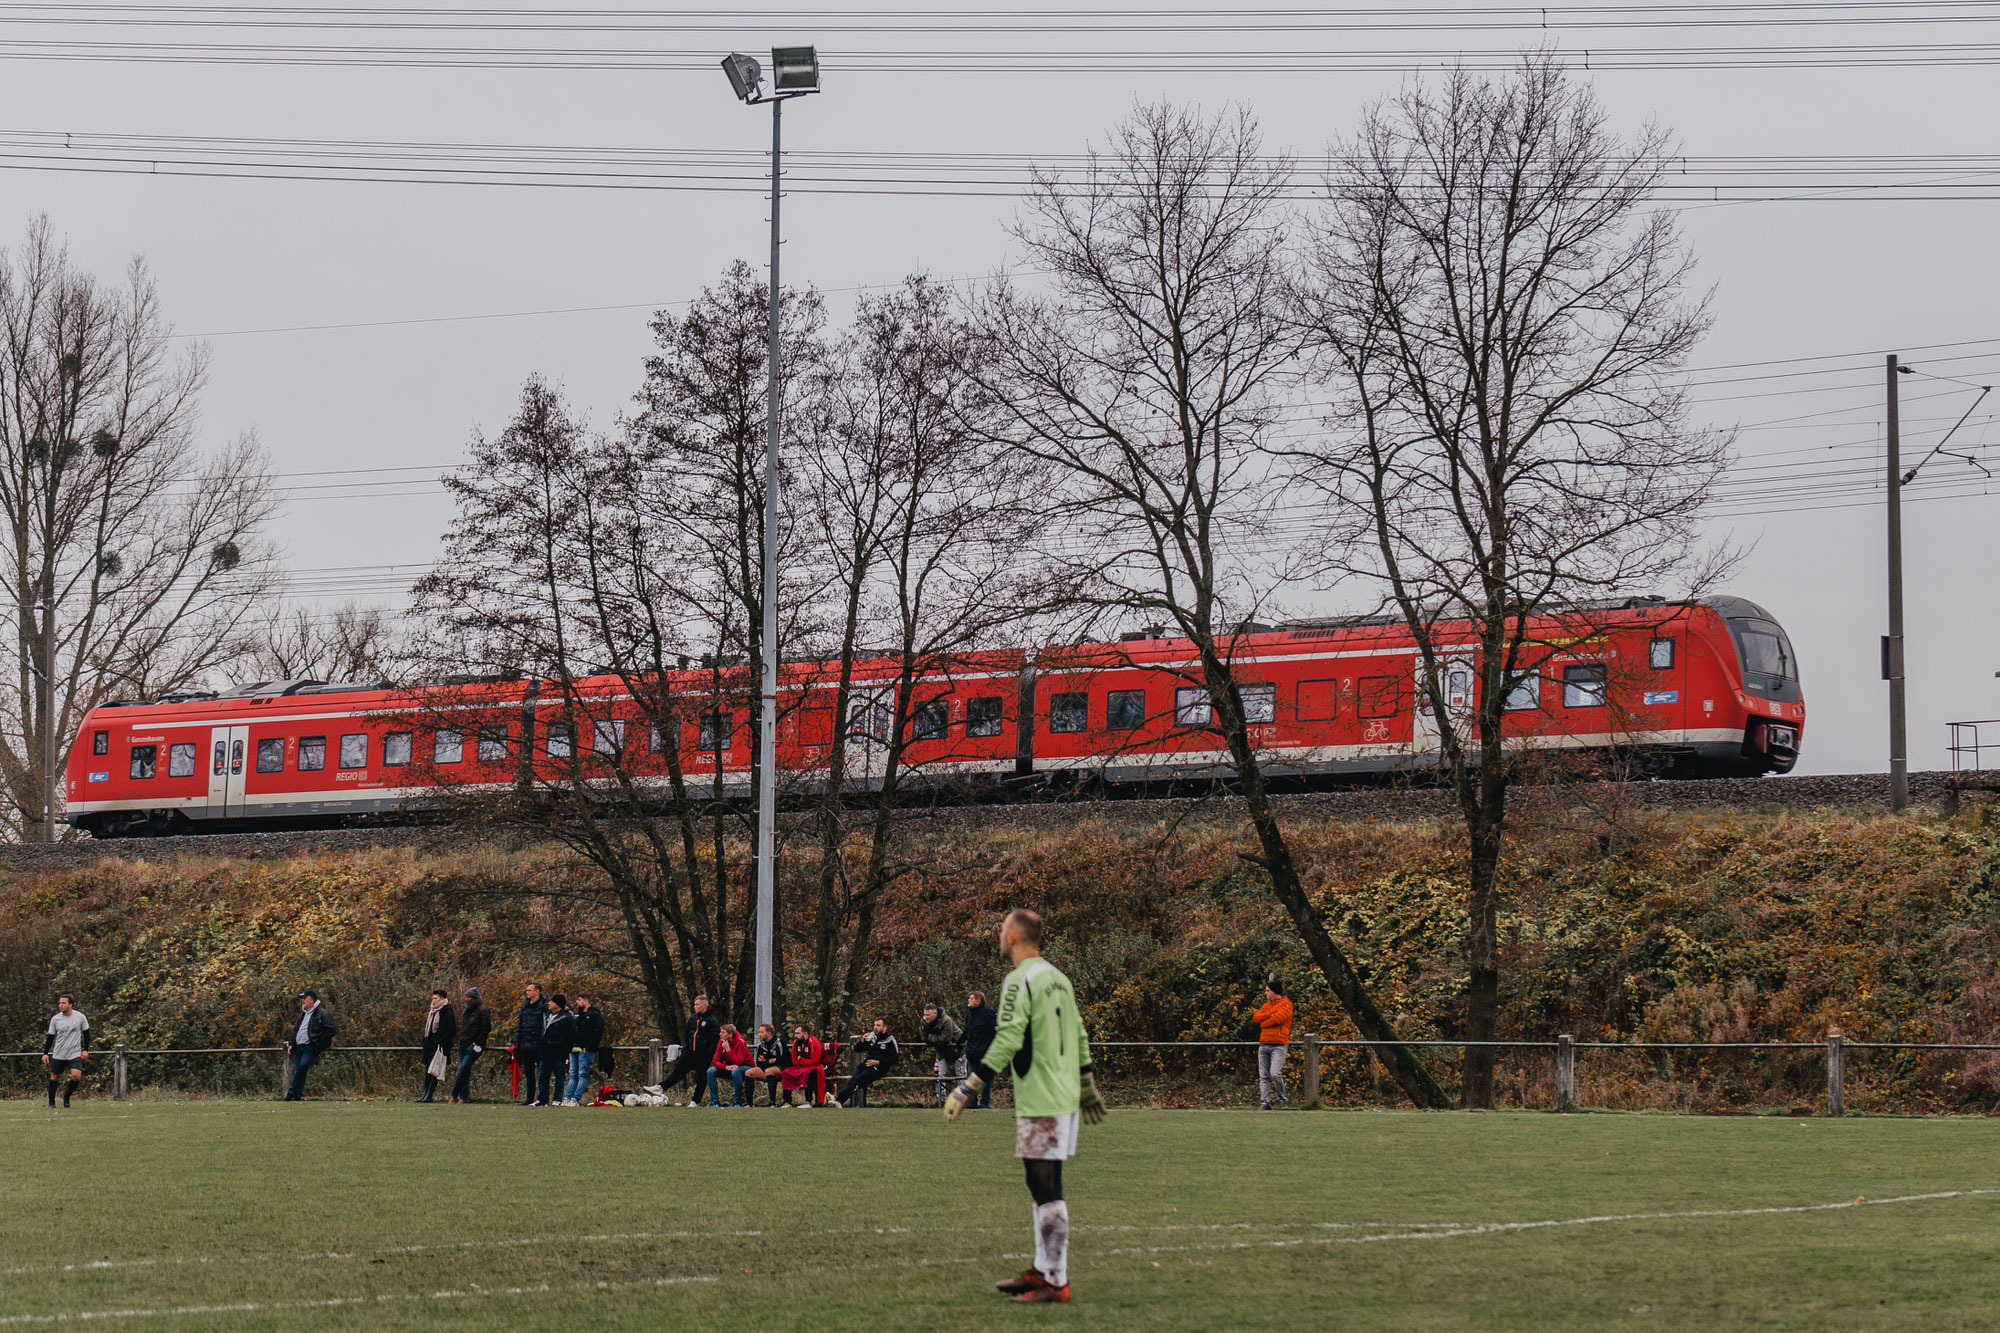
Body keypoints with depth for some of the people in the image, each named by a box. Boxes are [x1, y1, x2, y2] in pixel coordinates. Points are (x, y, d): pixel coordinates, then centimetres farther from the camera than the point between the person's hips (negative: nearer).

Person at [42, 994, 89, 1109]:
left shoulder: (80, 1017, -2)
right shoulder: (55, 1019, 1)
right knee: (54, 1077, 5)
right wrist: (45, 1053, 3)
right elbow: (50, 1037, 8)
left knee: (76, 1076, -18)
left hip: (75, 1054, -2)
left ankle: (66, 1097, 6)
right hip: (58, 1055, 2)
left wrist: (85, 1050, 3)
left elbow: (86, 1033, 9)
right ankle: (51, 1102, 22)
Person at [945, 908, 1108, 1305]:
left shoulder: (1020, 981, -12)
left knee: (1047, 1191, -8)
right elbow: (1079, 1035, 21)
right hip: (1064, 1099, 9)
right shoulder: (1058, 978, 15)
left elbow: (1008, 1040, -20)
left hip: (1040, 1102, -9)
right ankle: (1043, 1269, 22)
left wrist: (968, 1088, -20)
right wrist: (1087, 1086, 32)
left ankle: (1055, 1282, -8)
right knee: (1043, 1189, 16)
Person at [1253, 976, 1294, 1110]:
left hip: (1279, 1045, -7)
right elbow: (1256, 1017, 6)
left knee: (1275, 1073, -17)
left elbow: (1278, 1018, -14)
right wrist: (1271, 1013, -6)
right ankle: (1265, 1102, -3)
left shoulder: (1286, 1004, 0)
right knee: (1263, 1075, -1)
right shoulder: (1266, 1005, 21)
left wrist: (1263, 1023, 0)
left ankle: (1282, 1098, 1)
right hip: (1264, 1044, 7)